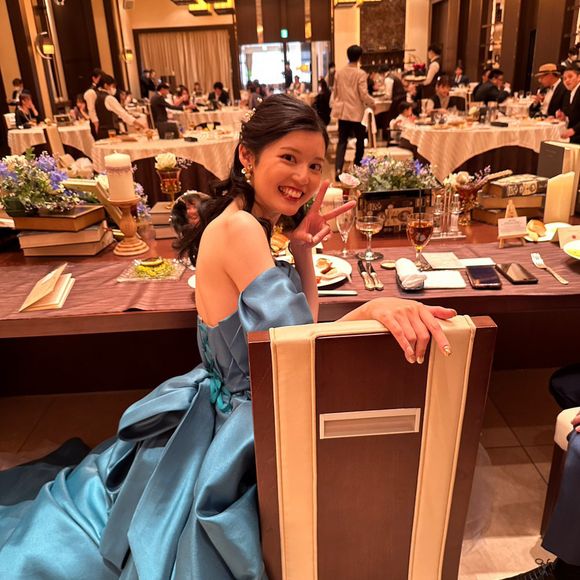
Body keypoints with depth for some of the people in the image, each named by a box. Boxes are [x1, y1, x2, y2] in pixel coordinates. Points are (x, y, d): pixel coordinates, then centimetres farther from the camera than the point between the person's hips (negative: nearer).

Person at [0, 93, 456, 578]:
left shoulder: (249, 224, 3)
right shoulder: (239, 227, -29)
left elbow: (302, 326, 3)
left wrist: (303, 250, -8)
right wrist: (373, 308, -49)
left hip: (220, 404, 9)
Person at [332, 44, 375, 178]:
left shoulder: (339, 72, 2)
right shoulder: (361, 73, -12)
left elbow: (335, 92, 9)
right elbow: (364, 95, -15)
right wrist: (372, 102, 3)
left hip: (343, 111, 4)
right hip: (356, 112, -4)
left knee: (342, 140, 5)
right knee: (360, 140, 14)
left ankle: (338, 169, -10)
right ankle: (357, 168, 24)